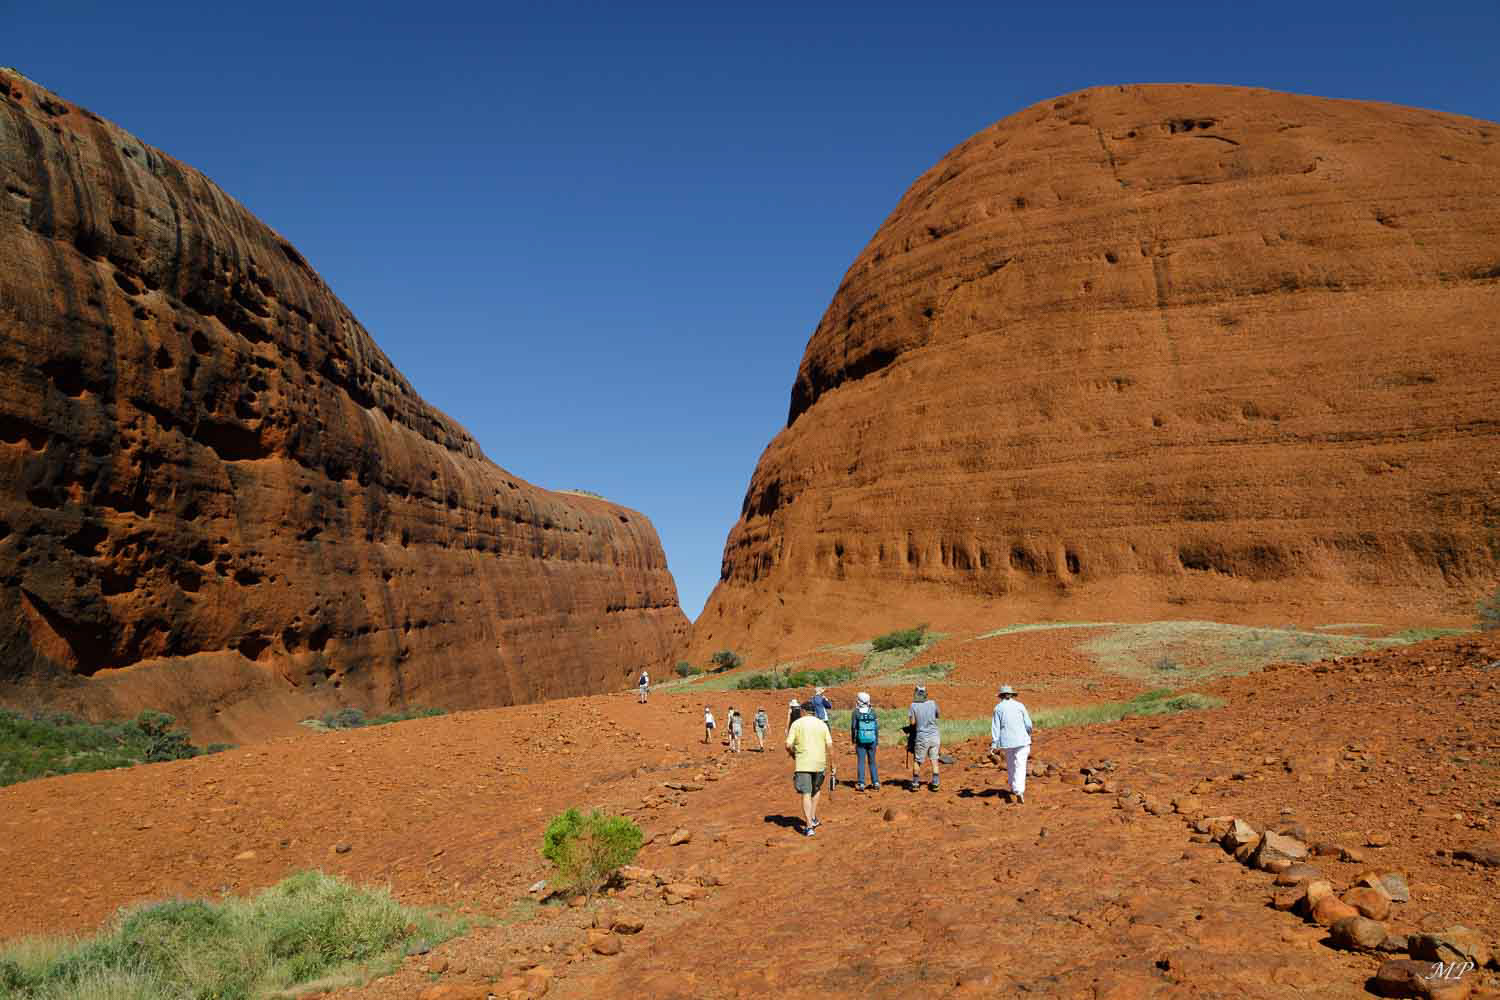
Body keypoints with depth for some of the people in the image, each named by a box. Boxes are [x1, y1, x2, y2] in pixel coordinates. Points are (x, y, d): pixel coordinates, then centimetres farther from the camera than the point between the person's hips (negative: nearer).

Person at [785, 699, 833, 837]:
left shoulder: (797, 723, 0)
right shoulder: (822, 724, 8)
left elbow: (788, 745, -5)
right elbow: (829, 745, -1)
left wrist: (793, 754, 13)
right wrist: (822, 755, 13)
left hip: (803, 763, -3)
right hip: (820, 763, 3)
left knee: (806, 794, -3)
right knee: (816, 790, 25)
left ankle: (809, 826, -9)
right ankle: (813, 819, 24)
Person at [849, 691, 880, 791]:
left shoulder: (856, 712, -6)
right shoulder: (872, 712, 2)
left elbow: (853, 727, -5)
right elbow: (877, 727, 4)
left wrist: (853, 740, 7)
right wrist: (877, 741, 11)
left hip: (861, 741, -2)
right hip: (872, 741, 2)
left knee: (860, 762, 3)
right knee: (872, 761, 14)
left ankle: (861, 784, 0)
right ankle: (875, 782, 13)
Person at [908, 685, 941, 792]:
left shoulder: (913, 706, -9)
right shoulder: (932, 703, -3)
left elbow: (912, 722, -11)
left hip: (922, 737, -2)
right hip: (934, 735, 2)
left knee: (917, 761, 11)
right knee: (934, 760, 10)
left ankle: (915, 783, 14)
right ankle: (935, 783, 8)